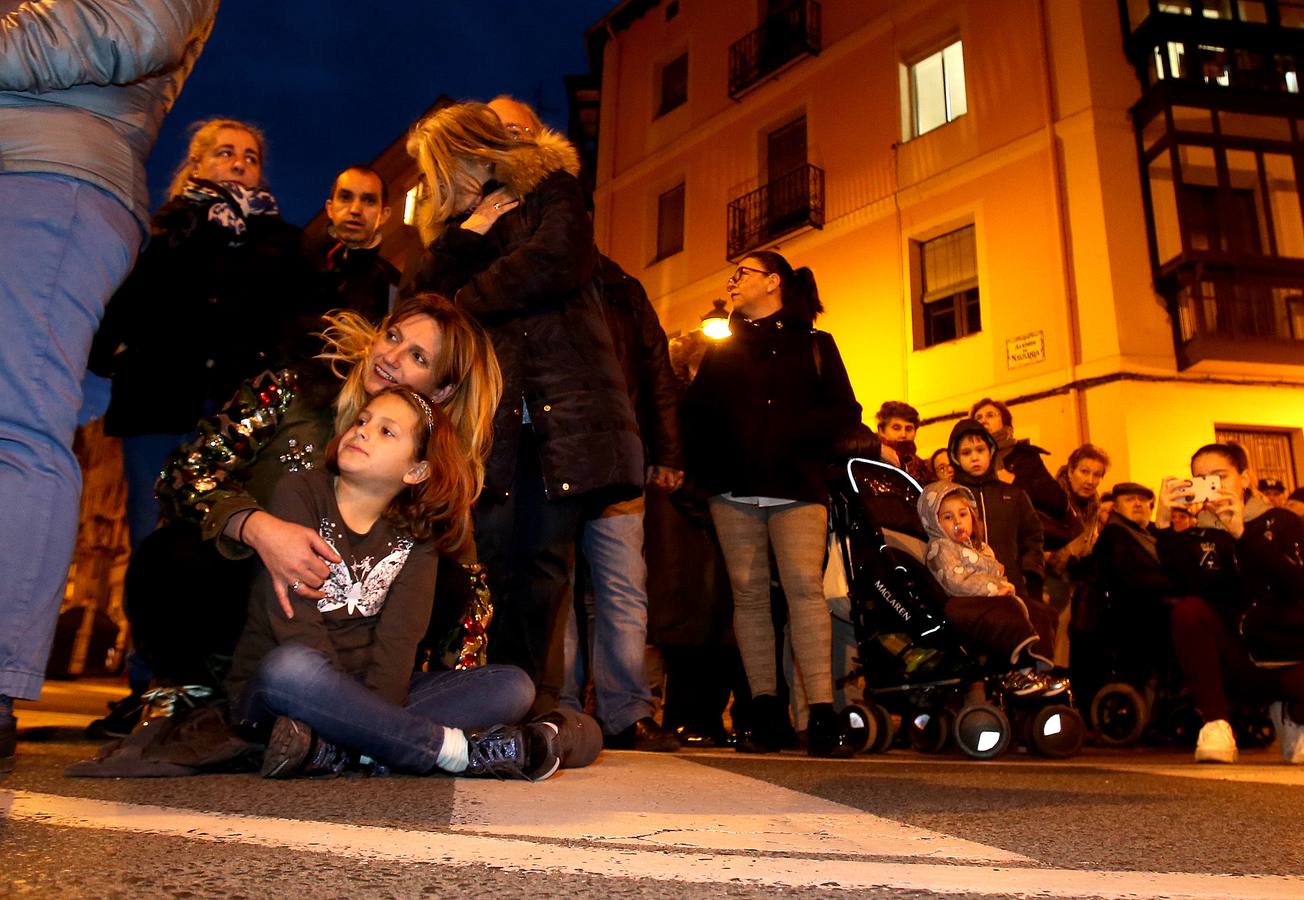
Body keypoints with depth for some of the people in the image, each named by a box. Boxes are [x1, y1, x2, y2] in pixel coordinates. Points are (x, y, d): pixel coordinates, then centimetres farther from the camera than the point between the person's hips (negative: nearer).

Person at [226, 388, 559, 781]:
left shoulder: (415, 534, 4)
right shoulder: (299, 493, -6)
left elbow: (400, 637, -9)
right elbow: (295, 621, -16)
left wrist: (370, 721, -25)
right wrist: (352, 716, -24)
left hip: (370, 692, 4)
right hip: (269, 690, -4)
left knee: (512, 686, -13)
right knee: (290, 667, -39)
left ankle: (328, 747, -30)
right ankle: (460, 749, -27)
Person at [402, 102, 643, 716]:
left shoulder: (549, 187, 14)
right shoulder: (448, 222, 27)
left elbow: (558, 263, -6)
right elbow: (420, 300, 11)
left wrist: (465, 301, 3)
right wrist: (465, 234, 0)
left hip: (561, 403, -3)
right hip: (487, 410, 3)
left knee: (545, 558, -4)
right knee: (495, 556, -6)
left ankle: (525, 693, 2)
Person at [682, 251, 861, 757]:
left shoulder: (814, 344, 14)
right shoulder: (722, 350, 22)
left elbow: (845, 412, 3)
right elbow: (695, 413, 14)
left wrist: (792, 438, -11)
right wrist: (706, 467, -3)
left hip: (797, 487, -3)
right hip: (734, 490, 3)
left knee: (805, 589, -14)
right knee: (749, 594, -1)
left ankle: (822, 717, -15)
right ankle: (765, 714, 3)